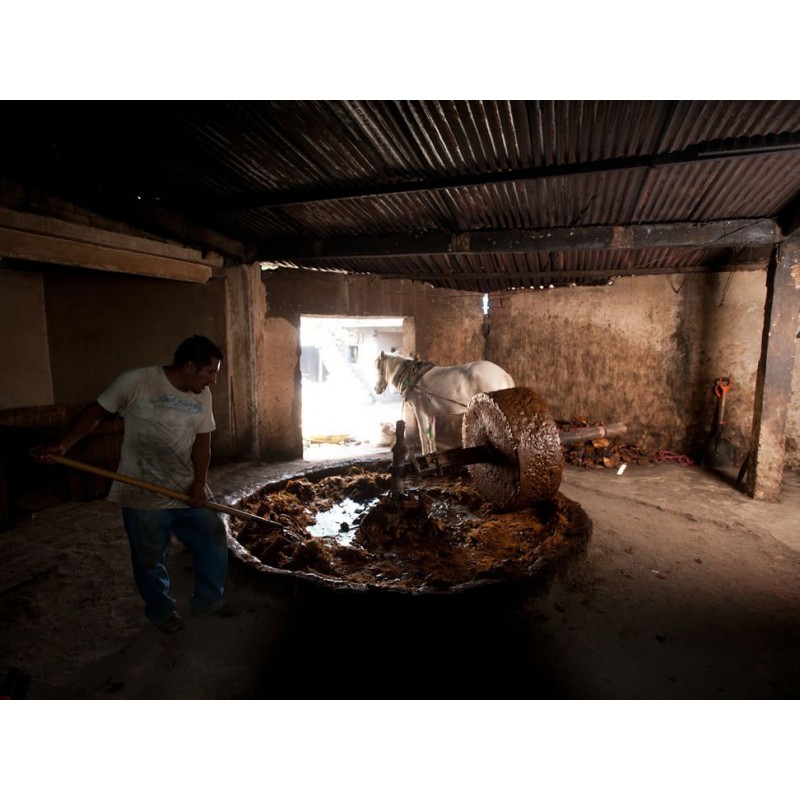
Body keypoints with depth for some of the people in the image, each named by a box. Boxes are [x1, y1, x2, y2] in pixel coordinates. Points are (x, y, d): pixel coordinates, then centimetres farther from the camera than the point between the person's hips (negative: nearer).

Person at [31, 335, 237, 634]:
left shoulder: (202, 395, -1)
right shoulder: (135, 381, -17)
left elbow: (202, 441, 1)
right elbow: (95, 412, -7)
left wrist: (200, 483, -8)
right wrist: (62, 446, -17)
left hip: (187, 489, 5)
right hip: (143, 494, -5)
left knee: (213, 537, 9)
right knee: (150, 559, 9)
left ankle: (209, 599, 29)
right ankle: (161, 610, 34)